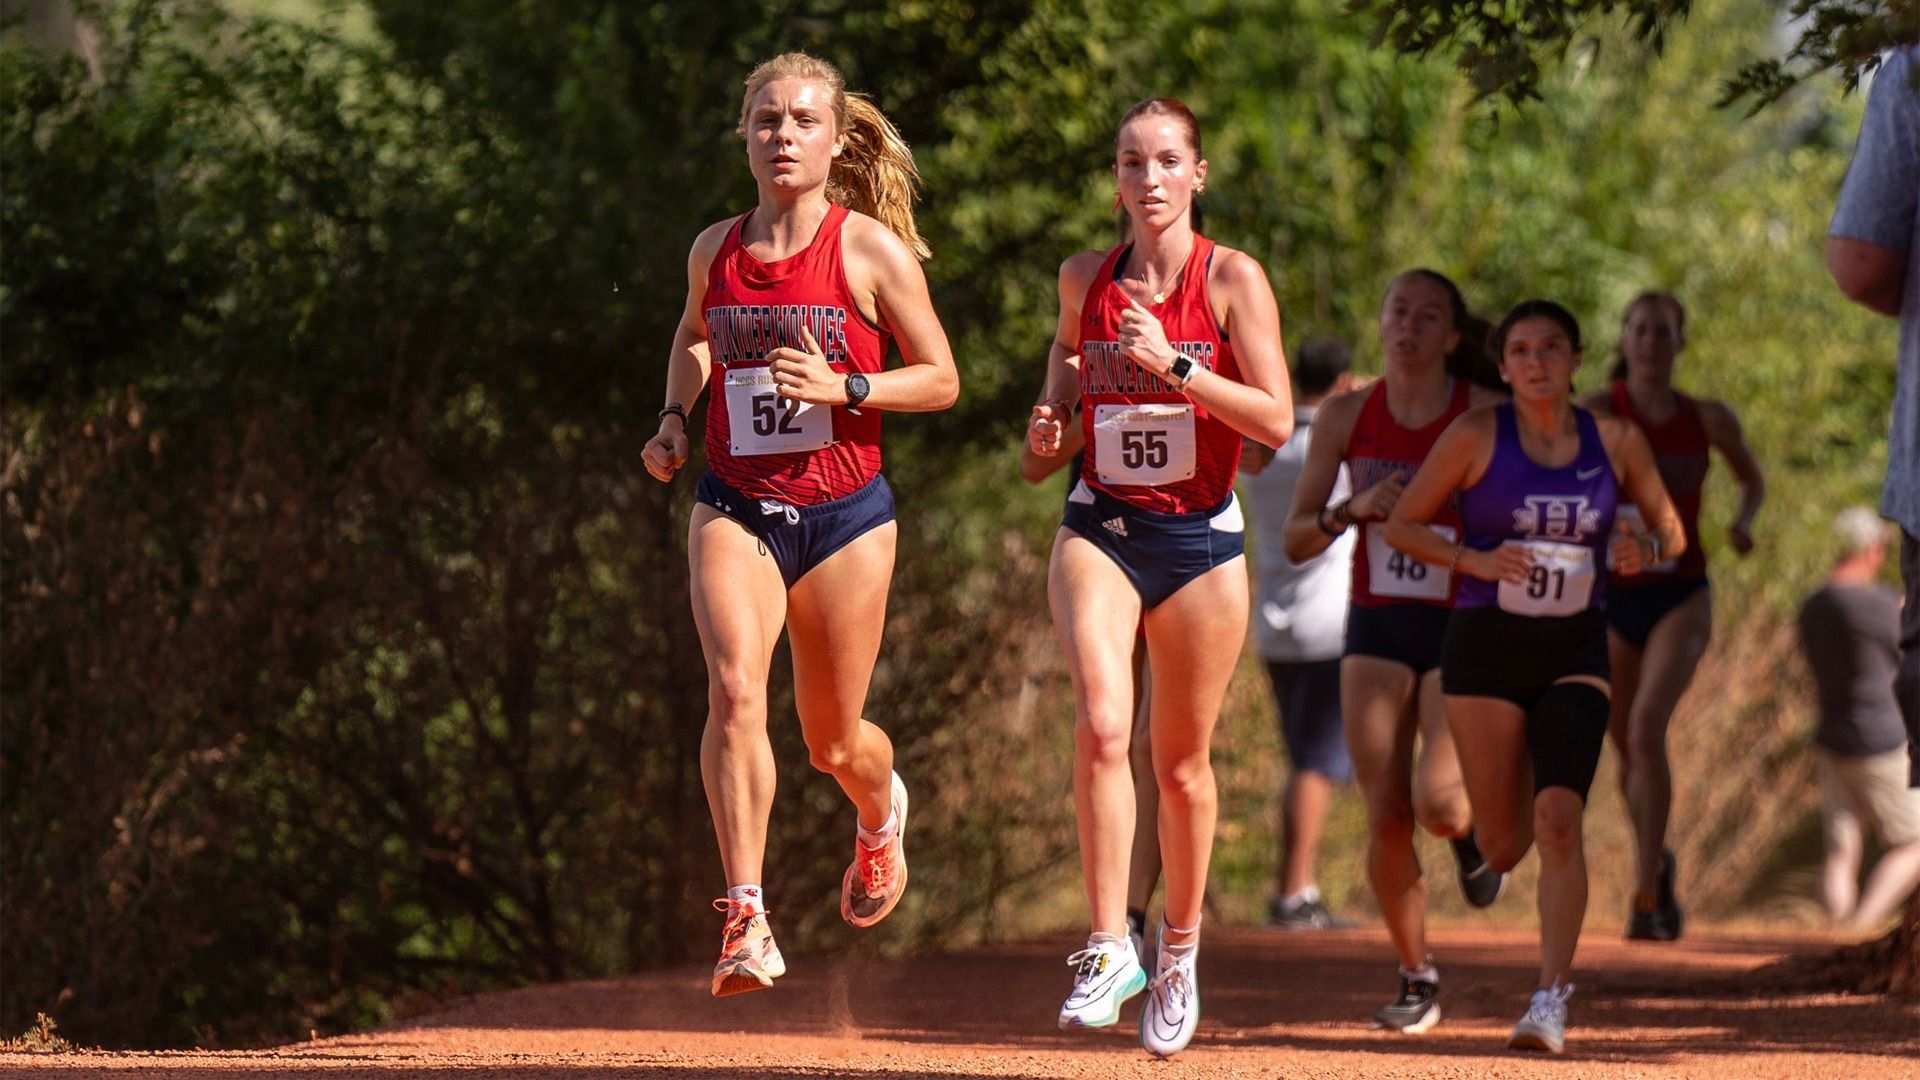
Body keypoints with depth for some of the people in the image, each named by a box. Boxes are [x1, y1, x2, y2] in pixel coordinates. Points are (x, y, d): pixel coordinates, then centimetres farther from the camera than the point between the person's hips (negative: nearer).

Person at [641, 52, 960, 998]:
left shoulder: (872, 251, -7)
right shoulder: (715, 251, 3)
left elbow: (941, 380, -2)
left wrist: (843, 388, -17)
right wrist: (674, 417, 8)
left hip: (843, 514, -1)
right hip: (734, 508, 1)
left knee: (832, 741, 11)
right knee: (735, 689, -24)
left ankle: (882, 812, 49)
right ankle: (746, 919, -26)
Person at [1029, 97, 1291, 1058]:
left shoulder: (1233, 279, -5)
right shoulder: (1084, 280, 4)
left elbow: (1276, 420, -11)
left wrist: (1174, 367, -21)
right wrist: (1053, 414, 6)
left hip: (1200, 536, -1)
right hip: (1100, 528, 1)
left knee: (1182, 761, 9)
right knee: (1100, 724, -22)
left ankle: (1179, 945, 30)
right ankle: (1109, 950, -20)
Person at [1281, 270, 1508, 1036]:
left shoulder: (1487, 419, -4)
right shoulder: (1347, 418, 3)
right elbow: (1296, 541, 3)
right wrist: (1354, 509, -14)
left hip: (1461, 630, -2)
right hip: (1377, 628, 2)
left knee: (1436, 804, -20)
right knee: (1387, 819, -4)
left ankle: (1474, 829, 19)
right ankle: (1416, 979, 14)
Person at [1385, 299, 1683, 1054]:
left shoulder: (1615, 443, 2)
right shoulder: (1476, 437, -4)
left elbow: (1671, 532, 13)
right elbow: (1401, 525, 1)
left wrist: (1647, 551, -11)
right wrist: (1475, 560, -15)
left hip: (1574, 654, 1)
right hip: (1485, 650, 0)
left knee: (1559, 818, -18)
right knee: (1503, 847, 3)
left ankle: (1552, 999, -17)